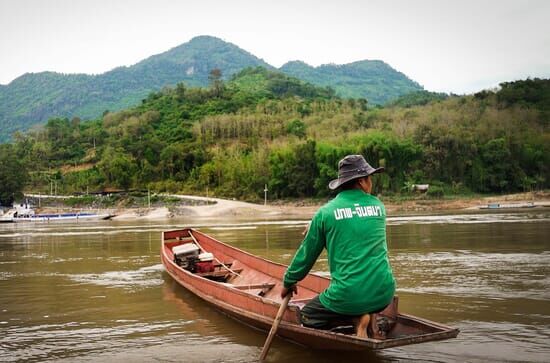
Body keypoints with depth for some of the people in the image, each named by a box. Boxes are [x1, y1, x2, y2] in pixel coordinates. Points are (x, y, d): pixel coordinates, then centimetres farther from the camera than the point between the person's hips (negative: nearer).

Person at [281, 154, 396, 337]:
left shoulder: (326, 212, -4)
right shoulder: (378, 206, 7)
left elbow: (307, 254, 5)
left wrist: (288, 282, 22)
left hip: (349, 295, -4)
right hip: (384, 294, 4)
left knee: (306, 317, 18)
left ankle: (357, 318, -2)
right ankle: (371, 314, 6)